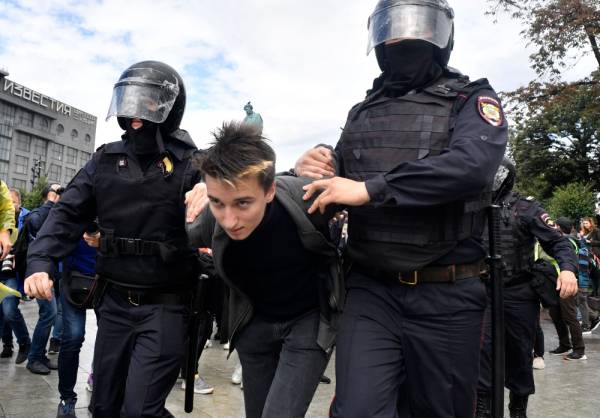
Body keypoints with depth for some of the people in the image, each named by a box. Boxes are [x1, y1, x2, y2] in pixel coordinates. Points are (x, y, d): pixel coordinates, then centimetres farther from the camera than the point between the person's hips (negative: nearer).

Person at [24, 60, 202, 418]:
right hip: (114, 301, 5)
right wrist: (41, 262, -11)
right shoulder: (106, 160, 5)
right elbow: (69, 214, 3)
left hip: (165, 306, -5)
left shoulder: (190, 164, -8)